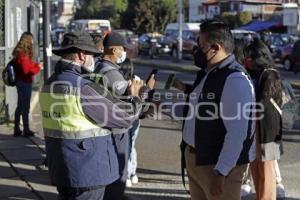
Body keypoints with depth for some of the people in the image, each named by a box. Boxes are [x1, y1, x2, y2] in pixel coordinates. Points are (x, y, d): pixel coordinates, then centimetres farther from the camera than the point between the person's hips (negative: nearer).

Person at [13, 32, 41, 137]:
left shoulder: (18, 52, 8)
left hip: (20, 81, 9)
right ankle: (26, 130, 7)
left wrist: (34, 65, 3)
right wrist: (38, 67, -10)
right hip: (25, 83, -9)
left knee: (20, 106, 15)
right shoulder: (24, 54, -20)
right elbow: (27, 70, -22)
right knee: (25, 107, -1)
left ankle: (17, 129, 21)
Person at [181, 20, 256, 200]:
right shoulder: (208, 73, 8)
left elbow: (237, 133, -25)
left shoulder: (235, 80, -21)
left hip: (218, 165, -9)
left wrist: (220, 172, -25)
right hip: (196, 159, 9)